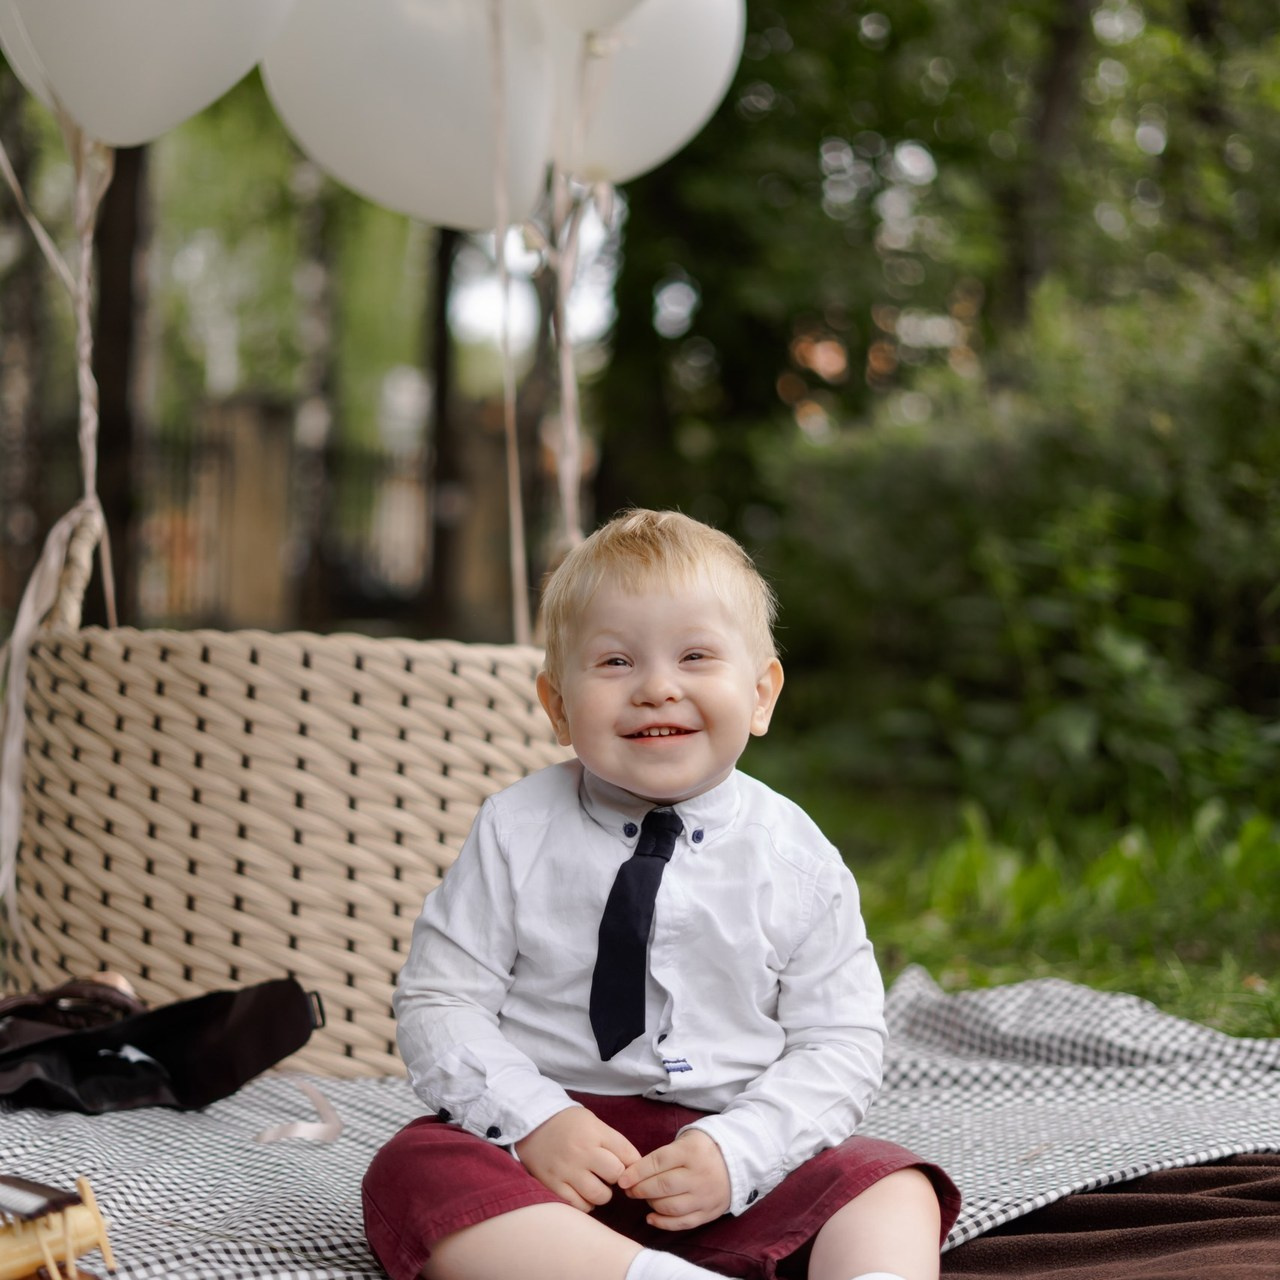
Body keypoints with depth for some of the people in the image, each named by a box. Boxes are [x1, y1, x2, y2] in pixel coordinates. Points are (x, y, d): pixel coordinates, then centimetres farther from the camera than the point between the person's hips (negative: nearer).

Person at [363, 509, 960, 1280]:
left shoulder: (796, 862, -1)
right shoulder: (515, 834, -1)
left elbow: (839, 1044, -1)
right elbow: (439, 1004, -1)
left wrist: (735, 1155, -18)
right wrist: (534, 1122, -17)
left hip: (730, 1151, 1)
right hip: (544, 1151, -1)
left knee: (894, 1188, -20)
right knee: (414, 1173, -30)